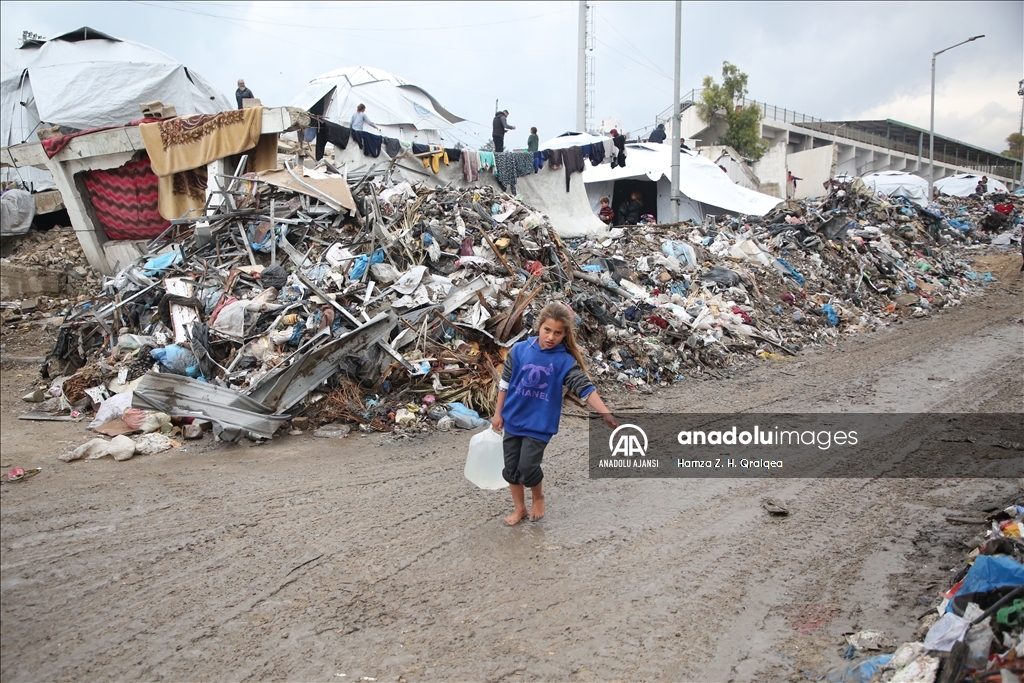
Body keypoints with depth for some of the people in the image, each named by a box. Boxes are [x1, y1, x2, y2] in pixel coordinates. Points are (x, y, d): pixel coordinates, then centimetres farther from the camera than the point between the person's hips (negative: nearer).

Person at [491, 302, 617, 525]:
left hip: (539, 424, -3)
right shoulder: (520, 350, -7)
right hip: (513, 420, 3)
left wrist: (605, 413, -32)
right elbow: (505, 382, 2)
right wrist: (498, 413, 6)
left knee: (527, 467, -9)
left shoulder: (565, 361, -13)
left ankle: (538, 498, 23)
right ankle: (519, 508, 31)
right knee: (511, 468, 10)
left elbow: (585, 388, -20)